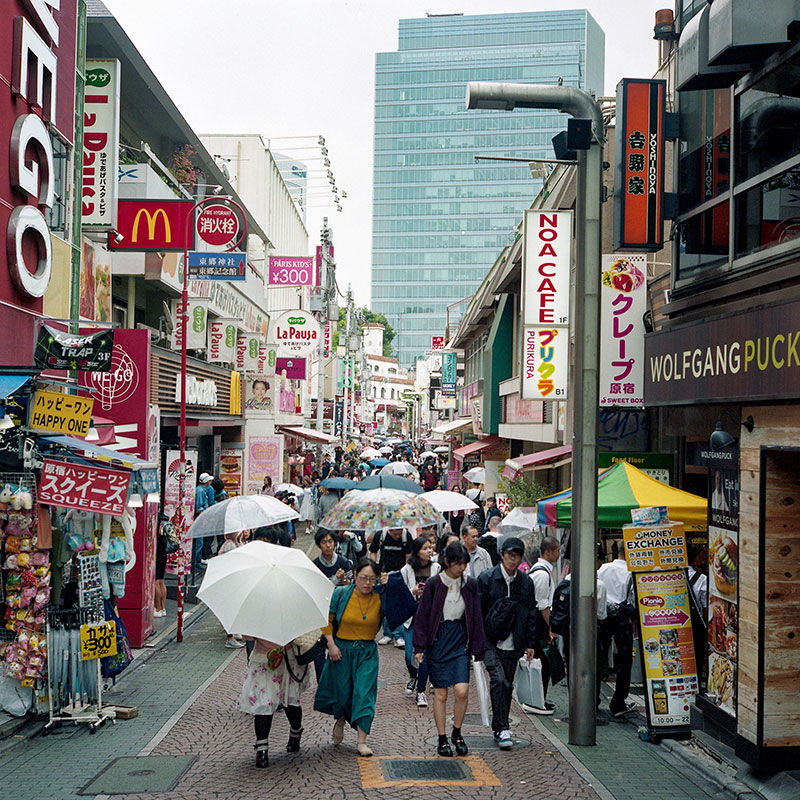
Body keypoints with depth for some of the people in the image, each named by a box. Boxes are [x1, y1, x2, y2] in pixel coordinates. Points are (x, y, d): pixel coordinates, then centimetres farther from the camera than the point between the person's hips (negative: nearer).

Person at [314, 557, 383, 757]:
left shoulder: (380, 598, -3)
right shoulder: (340, 594, -5)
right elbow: (327, 619, 1)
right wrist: (331, 645, -6)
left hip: (367, 652, 0)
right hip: (342, 649, 0)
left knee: (365, 692, -8)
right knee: (343, 692, 6)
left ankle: (362, 740, -5)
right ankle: (340, 720, 39)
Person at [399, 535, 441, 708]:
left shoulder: (437, 569, -1)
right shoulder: (407, 570, -1)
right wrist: (413, 592, -15)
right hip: (412, 616, 0)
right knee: (409, 654, -2)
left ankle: (421, 691, 10)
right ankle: (413, 677, 33)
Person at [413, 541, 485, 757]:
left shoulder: (469, 585, 3)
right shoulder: (434, 584, -6)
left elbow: (476, 618, 8)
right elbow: (422, 616, -3)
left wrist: (477, 648, 6)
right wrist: (419, 646, -7)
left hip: (460, 641, 2)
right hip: (437, 640, -2)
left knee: (462, 691, -8)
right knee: (440, 693, 2)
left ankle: (457, 733, 14)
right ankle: (442, 739, 15)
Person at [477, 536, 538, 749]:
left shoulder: (526, 583, 8)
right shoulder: (486, 579, -3)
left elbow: (531, 614, 14)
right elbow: (478, 611, -1)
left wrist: (530, 644, 10)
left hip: (512, 644, 4)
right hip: (490, 642, -4)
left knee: (507, 685, 9)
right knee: (499, 680, -18)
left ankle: (498, 728, 23)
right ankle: (502, 729, -14)